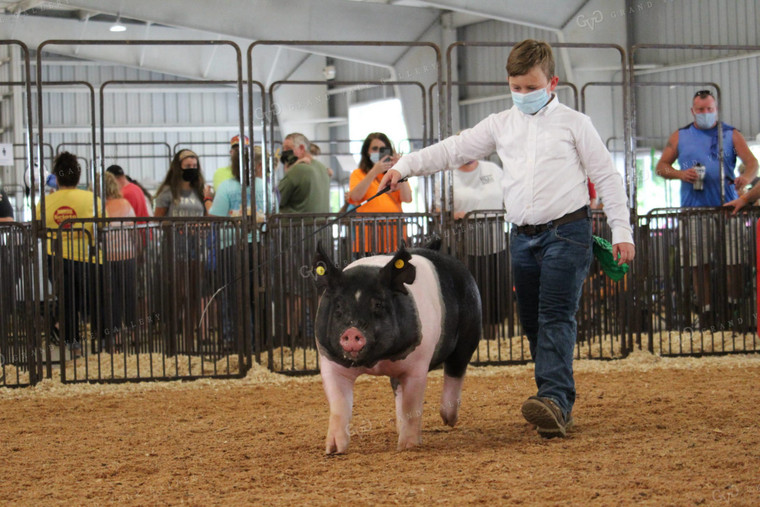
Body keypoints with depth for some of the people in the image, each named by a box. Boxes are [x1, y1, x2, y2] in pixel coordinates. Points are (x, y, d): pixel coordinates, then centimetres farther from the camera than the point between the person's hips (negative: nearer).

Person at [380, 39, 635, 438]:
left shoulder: (573, 123, 2)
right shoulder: (501, 125, 13)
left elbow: (607, 176, 3)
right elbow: (454, 150, 14)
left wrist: (621, 230, -2)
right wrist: (404, 167, 5)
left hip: (566, 232, -5)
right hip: (522, 237, 5)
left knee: (556, 316, -18)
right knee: (532, 323, 5)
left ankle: (554, 400, -30)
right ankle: (557, 407, 12)